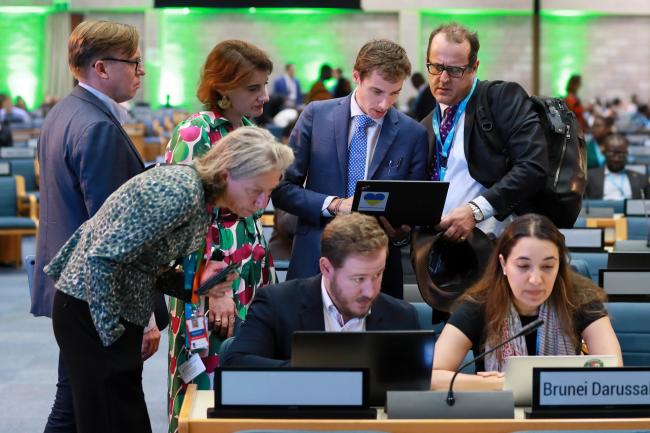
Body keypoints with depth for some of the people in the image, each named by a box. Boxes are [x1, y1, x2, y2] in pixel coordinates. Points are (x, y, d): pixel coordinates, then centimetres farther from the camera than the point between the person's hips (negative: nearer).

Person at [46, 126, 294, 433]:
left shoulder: (203, 198, 5)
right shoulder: (181, 192, -24)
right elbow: (101, 260, -26)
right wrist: (111, 334, -18)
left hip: (116, 309, 9)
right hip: (93, 312, -9)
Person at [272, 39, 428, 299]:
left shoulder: (413, 134, 1)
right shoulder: (316, 116, 1)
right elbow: (282, 189, 1)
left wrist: (401, 230, -15)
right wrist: (333, 205, -14)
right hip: (315, 263, 0)